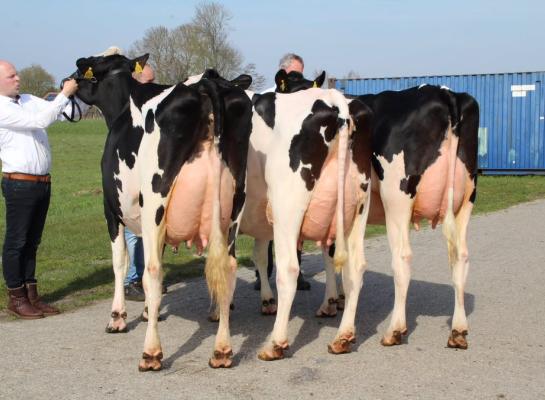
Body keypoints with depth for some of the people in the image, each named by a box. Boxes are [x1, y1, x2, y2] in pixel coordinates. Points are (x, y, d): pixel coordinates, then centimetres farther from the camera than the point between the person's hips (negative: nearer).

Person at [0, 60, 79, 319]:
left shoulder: (28, 100, 12)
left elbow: (59, 111, 12)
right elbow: (40, 121, -20)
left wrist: (74, 93, -4)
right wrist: (64, 94, -19)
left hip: (42, 181, 8)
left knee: (32, 242, 13)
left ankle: (31, 295, 20)